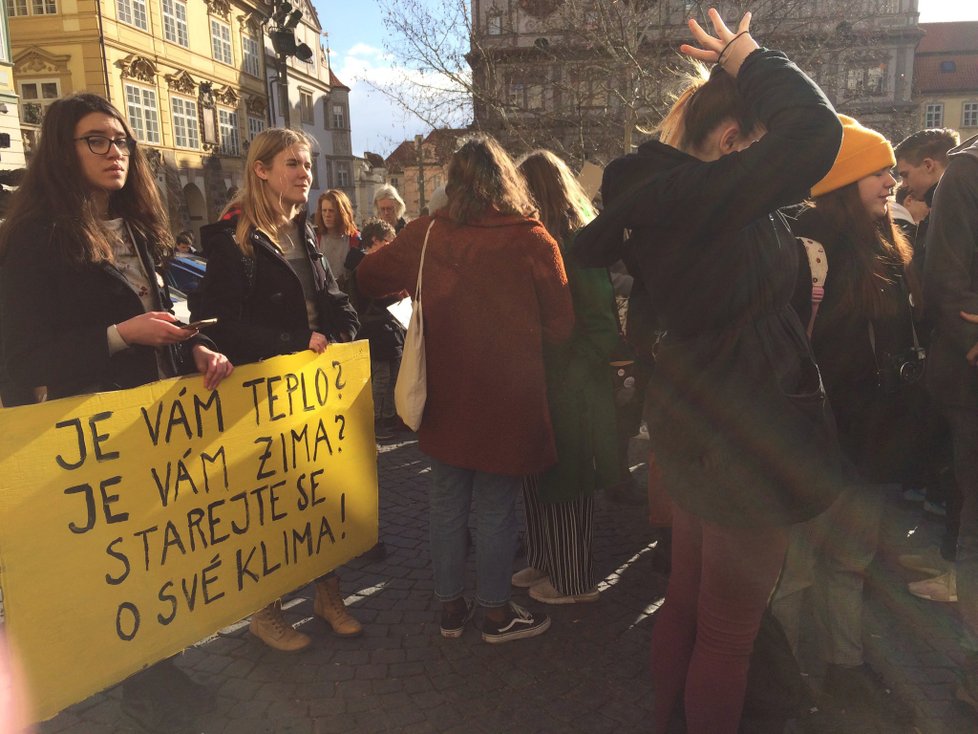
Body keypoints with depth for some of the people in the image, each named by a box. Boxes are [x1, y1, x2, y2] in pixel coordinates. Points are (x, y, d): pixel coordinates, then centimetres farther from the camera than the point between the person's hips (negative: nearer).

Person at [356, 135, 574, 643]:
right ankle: (496, 614, 25)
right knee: (495, 507, 10)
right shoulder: (532, 240, -12)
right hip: (506, 400, -3)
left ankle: (450, 606, 30)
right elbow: (560, 327, -7)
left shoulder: (425, 234, -5)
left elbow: (370, 278, 9)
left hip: (445, 396, 3)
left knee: (447, 501, 16)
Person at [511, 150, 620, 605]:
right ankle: (544, 562, 34)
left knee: (565, 481, 6)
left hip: (568, 390, -7)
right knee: (537, 477, 17)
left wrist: (567, 372, -17)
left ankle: (573, 580, 23)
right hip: (537, 383, 8)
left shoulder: (577, 242, -15)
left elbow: (602, 325, -18)